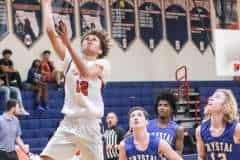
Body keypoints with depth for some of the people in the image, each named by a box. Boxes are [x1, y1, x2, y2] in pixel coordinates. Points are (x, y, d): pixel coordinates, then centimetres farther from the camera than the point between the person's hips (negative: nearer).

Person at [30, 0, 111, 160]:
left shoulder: (103, 63, 0)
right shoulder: (71, 59, 10)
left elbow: (86, 72, -23)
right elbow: (51, 31, 3)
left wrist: (67, 42, -28)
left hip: (90, 125, -3)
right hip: (68, 123, 3)